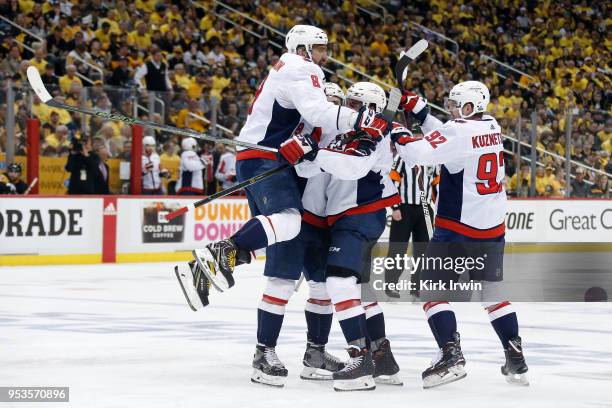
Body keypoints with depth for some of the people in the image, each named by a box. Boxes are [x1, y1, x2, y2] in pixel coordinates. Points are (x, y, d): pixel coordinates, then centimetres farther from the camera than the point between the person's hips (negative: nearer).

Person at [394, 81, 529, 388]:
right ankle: (515, 359, 10)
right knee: (492, 290, 15)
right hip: (493, 227, 8)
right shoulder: (492, 127, 8)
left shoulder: (459, 132, -16)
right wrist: (417, 110, 15)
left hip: (458, 226, -7)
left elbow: (417, 154, -21)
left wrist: (396, 130, -4)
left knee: (433, 289, 0)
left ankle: (451, 354, -13)